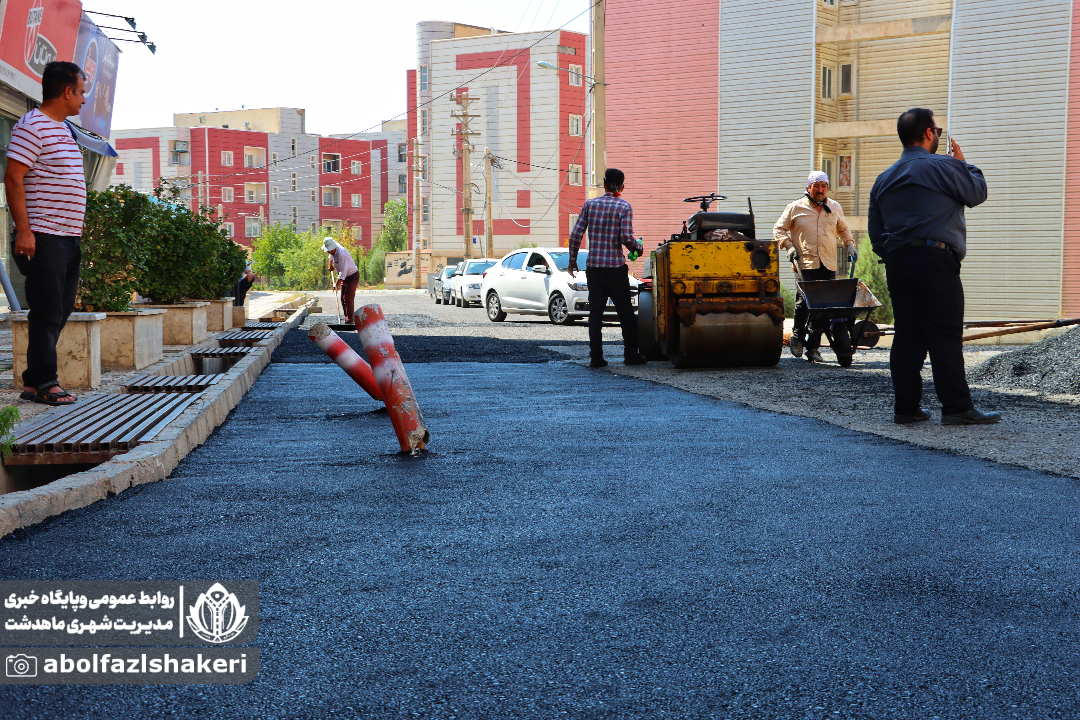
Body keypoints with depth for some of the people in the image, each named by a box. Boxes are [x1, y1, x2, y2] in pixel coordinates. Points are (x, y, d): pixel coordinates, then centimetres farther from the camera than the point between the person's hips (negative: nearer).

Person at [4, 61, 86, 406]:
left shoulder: (62, 129, 19)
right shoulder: (32, 125, -9)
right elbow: (13, 178, -15)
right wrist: (24, 230, -20)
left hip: (69, 238, 9)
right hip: (44, 238, -9)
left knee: (59, 313, 10)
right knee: (47, 313, -6)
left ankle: (34, 382, 15)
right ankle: (44, 382, 1)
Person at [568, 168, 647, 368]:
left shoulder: (590, 204, 5)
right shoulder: (624, 207, -4)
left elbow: (576, 234, 1)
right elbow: (626, 237, -14)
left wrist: (572, 259, 11)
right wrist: (639, 248, 6)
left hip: (593, 267, 3)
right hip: (615, 267, -3)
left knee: (595, 311, 6)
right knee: (625, 311, 7)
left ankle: (596, 357, 3)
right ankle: (631, 354, 10)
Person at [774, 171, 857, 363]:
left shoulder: (835, 208, 16)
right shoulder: (796, 208, 5)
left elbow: (843, 229, 32)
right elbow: (779, 229, 12)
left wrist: (849, 245, 17)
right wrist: (789, 246, -2)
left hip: (828, 266, 3)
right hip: (805, 263, -3)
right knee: (804, 301, -14)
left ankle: (813, 346, 6)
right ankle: (798, 335, 12)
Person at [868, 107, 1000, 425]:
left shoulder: (884, 179, 17)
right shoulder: (944, 166, -3)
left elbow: (875, 231, 17)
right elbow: (978, 193, 10)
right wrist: (964, 163, 24)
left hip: (896, 264, 7)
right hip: (935, 261, -6)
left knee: (906, 336, 8)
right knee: (946, 335, -6)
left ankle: (906, 407, 9)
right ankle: (956, 407, -6)